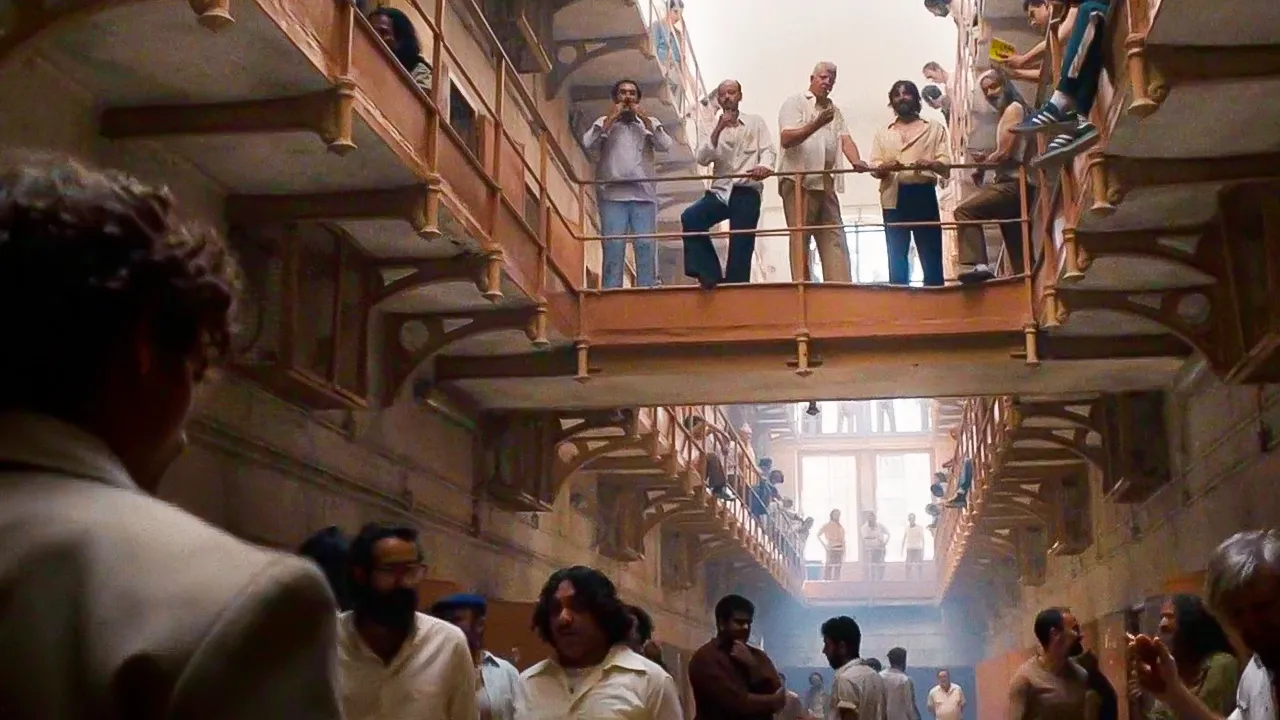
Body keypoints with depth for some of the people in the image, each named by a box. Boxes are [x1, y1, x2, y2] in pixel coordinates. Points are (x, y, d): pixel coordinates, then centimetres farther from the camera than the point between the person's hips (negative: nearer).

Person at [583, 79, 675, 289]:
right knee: (613, 246, -9)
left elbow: (665, 146, 2)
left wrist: (646, 120, -2)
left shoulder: (649, 122, 19)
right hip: (613, 194, -1)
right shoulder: (604, 122, 16)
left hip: (643, 194, 1)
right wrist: (611, 118, -2)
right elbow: (588, 143, -3)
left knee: (646, 245, -7)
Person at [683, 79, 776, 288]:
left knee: (740, 248, -6)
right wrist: (718, 130, -10)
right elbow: (702, 159, 2)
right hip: (720, 191, 2)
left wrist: (764, 166, -27)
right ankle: (709, 272, -16)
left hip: (746, 193, -2)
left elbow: (769, 151, -3)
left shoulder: (755, 122, 10)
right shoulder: (715, 129, 17)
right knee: (690, 218, -23)